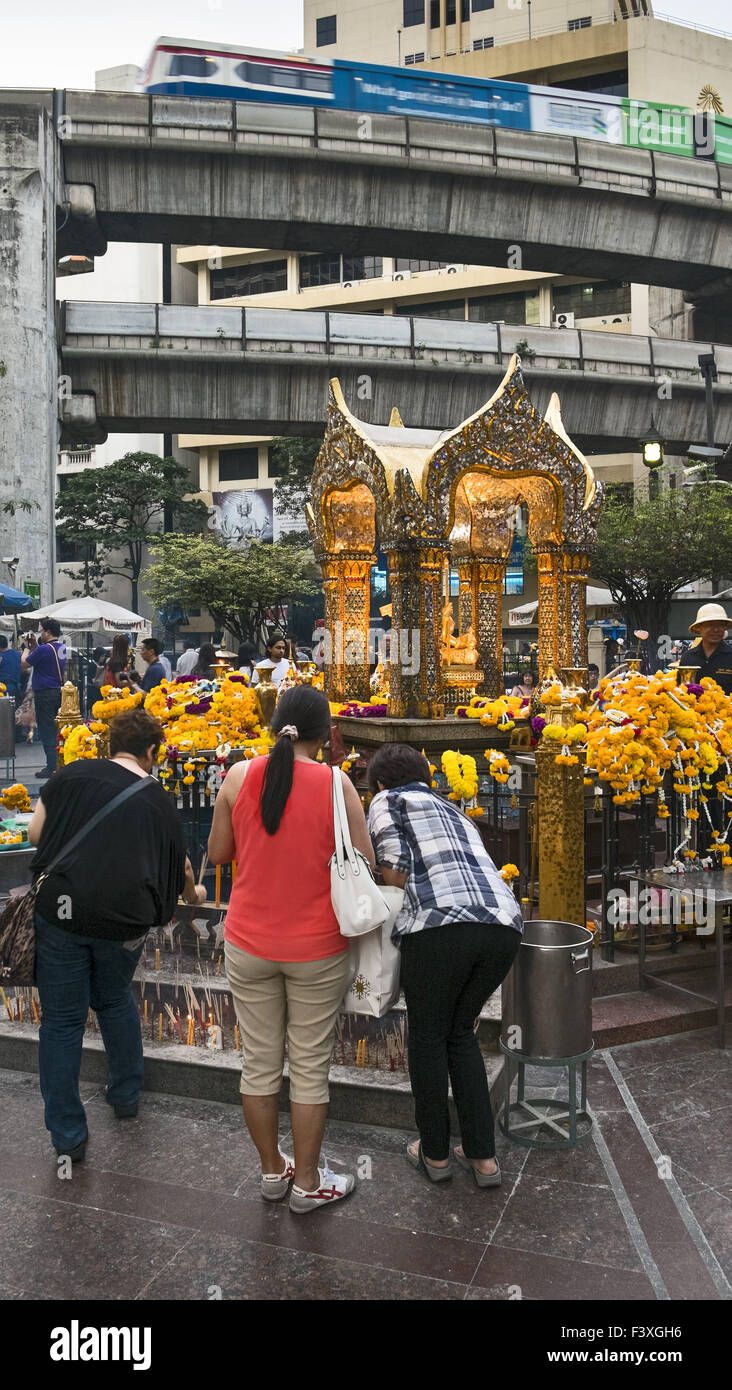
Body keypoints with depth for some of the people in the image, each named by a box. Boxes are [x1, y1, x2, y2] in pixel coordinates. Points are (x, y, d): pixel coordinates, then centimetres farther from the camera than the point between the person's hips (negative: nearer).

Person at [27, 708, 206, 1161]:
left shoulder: (73, 775, 5)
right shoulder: (158, 799, 10)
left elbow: (36, 833, 5)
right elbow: (180, 866, 23)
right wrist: (194, 894, 44)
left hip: (61, 908, -1)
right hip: (124, 919, 1)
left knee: (62, 1020, 10)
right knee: (115, 999, 27)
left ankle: (68, 1136, 18)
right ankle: (127, 1095, 39)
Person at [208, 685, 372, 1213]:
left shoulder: (239, 777, -7)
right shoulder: (335, 784, -14)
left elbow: (218, 854, 4)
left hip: (249, 946, 3)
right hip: (317, 951, -2)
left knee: (260, 1063, 16)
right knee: (310, 1067, 12)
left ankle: (272, 1170, 34)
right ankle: (308, 1183, 26)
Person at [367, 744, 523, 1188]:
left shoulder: (388, 802, 14)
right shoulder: (454, 812, 33)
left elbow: (396, 873, 1)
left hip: (442, 925, -6)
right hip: (504, 926, 6)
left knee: (428, 1036, 16)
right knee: (461, 1032, 25)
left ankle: (434, 1153, 30)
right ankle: (483, 1156, 26)